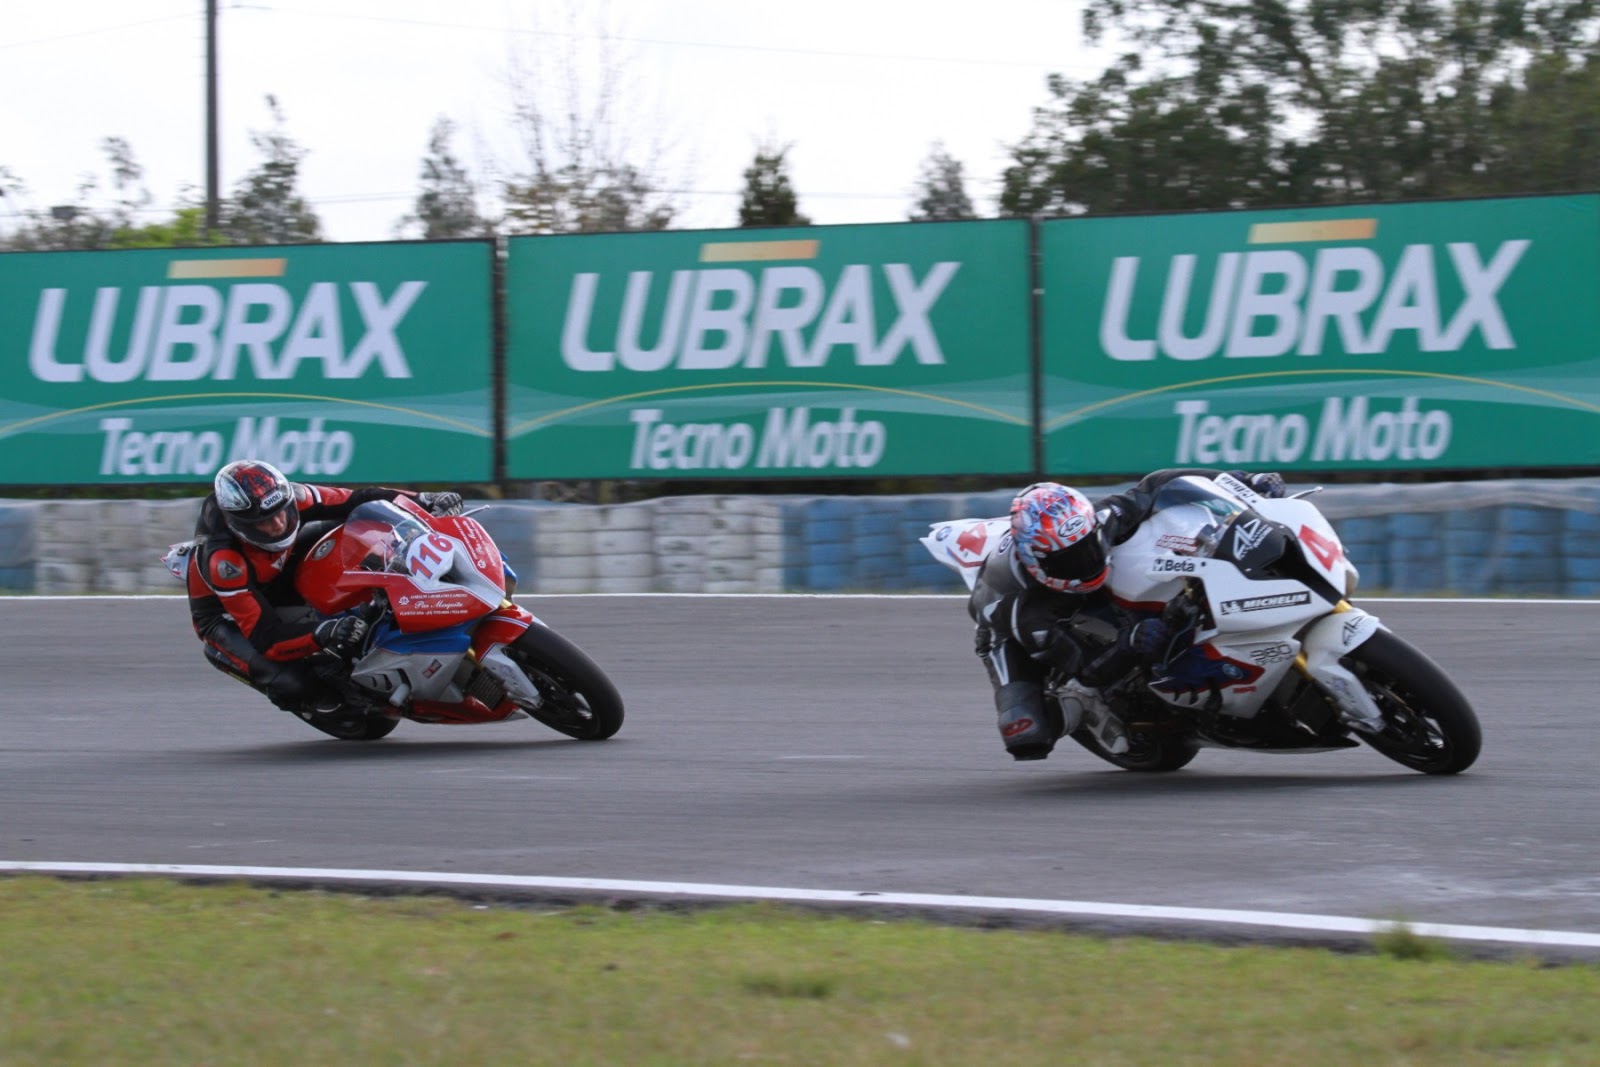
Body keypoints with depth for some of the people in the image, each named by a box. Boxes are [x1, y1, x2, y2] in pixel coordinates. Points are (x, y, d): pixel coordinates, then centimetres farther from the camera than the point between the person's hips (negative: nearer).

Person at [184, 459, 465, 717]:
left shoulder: (286, 498, -26)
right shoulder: (223, 563, -40)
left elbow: (353, 501, -15)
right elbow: (266, 639, -40)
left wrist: (423, 501, -24)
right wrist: (323, 635, -54)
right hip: (227, 618, -6)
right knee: (293, 684, -31)